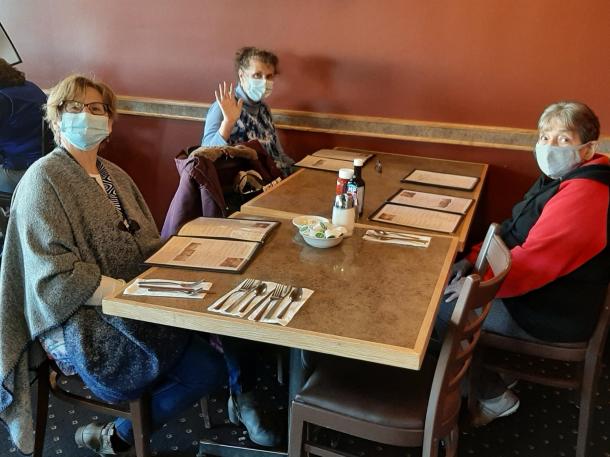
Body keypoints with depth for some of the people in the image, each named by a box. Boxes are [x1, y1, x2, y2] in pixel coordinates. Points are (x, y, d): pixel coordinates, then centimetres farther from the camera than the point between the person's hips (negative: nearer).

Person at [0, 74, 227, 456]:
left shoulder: (115, 176, 15)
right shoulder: (44, 180, -9)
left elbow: (149, 246, 15)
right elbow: (58, 279, -18)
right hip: (83, 327, -8)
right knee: (210, 367, -19)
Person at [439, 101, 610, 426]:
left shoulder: (583, 195, -27)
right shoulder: (562, 177, 7)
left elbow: (533, 260, -30)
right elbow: (514, 231, 12)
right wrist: (472, 259, 0)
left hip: (552, 314, -10)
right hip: (544, 291, 10)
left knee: (444, 309, -7)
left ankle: (495, 396, 12)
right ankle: (498, 371, 21)